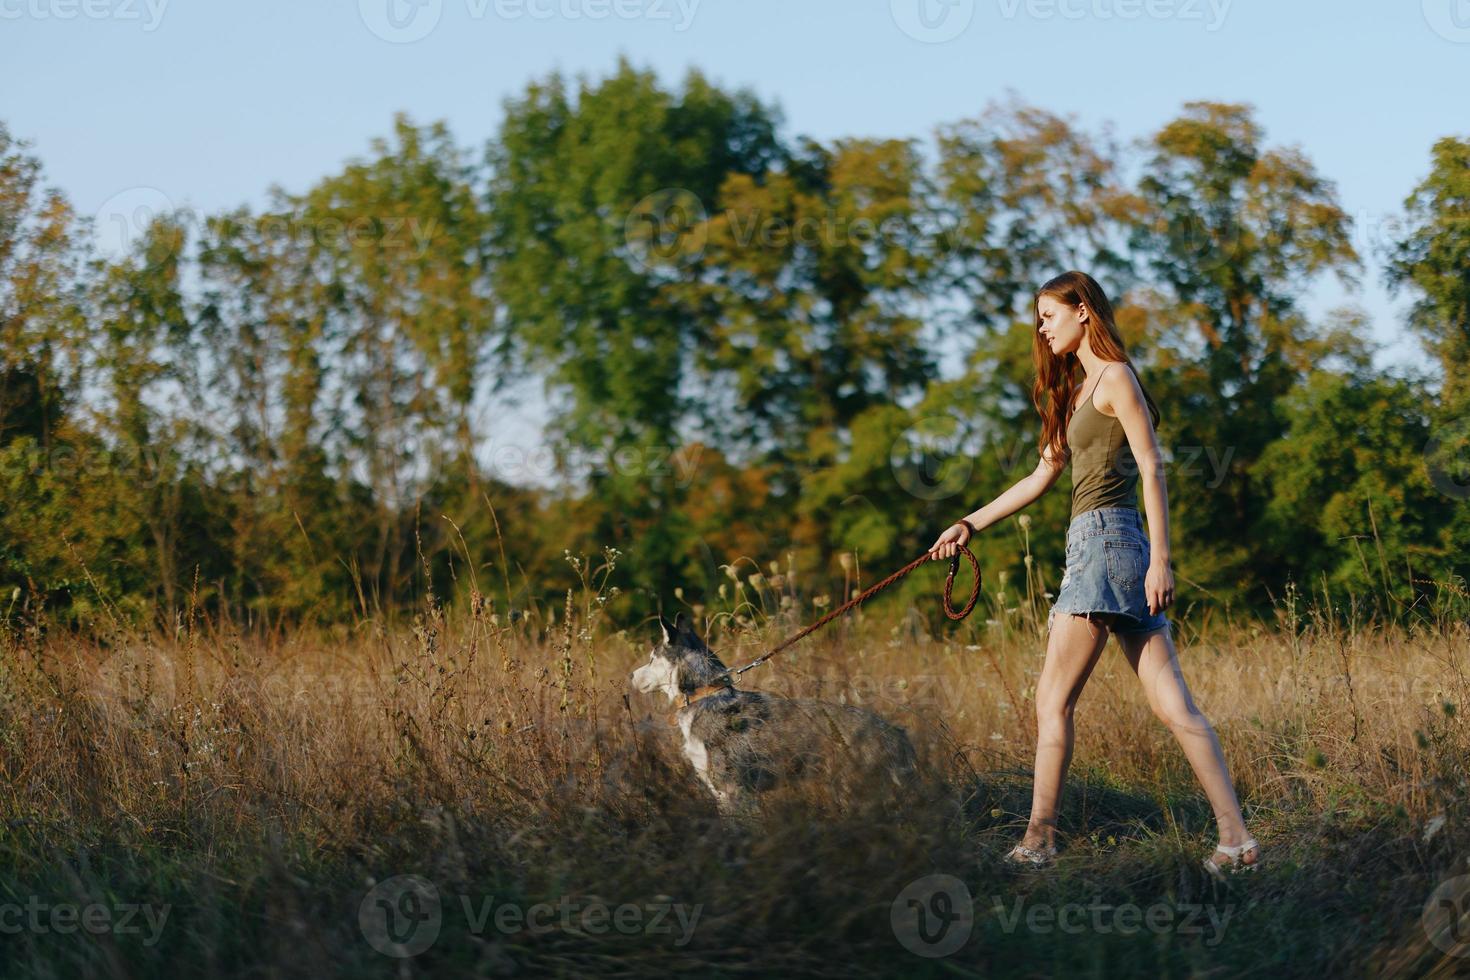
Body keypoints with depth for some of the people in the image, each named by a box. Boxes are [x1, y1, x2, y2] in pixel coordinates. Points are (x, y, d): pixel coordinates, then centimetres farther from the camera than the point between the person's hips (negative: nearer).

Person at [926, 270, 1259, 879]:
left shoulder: (1115, 377, -4)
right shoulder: (1079, 390, 24)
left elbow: (1152, 470, -11)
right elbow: (1042, 476, 29)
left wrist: (1160, 559, -17)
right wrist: (971, 524, 27)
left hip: (1106, 540, -9)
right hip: (1097, 544, 9)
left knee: (1054, 699, -6)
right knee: (1172, 704, 0)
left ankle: (1039, 840, -3)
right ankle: (1236, 838, -7)